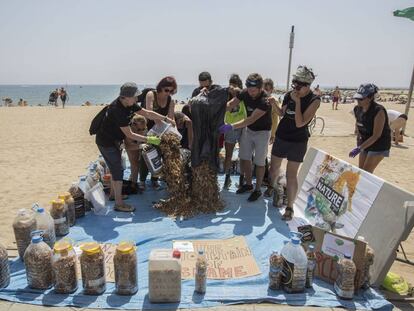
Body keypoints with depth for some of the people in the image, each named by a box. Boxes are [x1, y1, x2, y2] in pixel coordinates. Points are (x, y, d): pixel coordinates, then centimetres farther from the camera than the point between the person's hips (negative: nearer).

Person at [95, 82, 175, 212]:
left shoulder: (129, 104, -4)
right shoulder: (117, 110, -31)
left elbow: (147, 113, 2)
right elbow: (130, 134, -28)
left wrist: (166, 119, -1)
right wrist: (148, 140, -25)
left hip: (113, 140, 9)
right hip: (106, 142, -9)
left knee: (116, 167, 20)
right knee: (118, 170, -7)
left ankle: (113, 193, 39)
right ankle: (119, 204, 1)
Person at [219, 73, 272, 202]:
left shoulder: (265, 101, -30)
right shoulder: (245, 93, -12)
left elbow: (251, 119, -36)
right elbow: (230, 104, -10)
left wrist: (231, 126, -43)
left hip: (262, 132, -5)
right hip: (248, 129, 6)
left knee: (259, 162, 3)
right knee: (244, 158, 10)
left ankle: (258, 190, 19)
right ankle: (248, 184, 29)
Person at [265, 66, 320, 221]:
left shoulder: (314, 100, -14)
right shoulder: (289, 94, -2)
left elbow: (300, 123, -21)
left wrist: (297, 102, -23)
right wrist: (274, 104, -6)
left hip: (298, 141, -4)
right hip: (281, 137, 5)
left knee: (291, 175, -4)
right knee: (274, 167, 18)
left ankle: (289, 207, 9)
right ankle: (272, 186, 48)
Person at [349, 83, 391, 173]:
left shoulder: (379, 111, -25)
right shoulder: (357, 109, -6)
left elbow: (376, 135, -26)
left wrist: (359, 148, -30)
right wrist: (359, 138, 3)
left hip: (379, 145, -7)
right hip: (366, 143, 7)